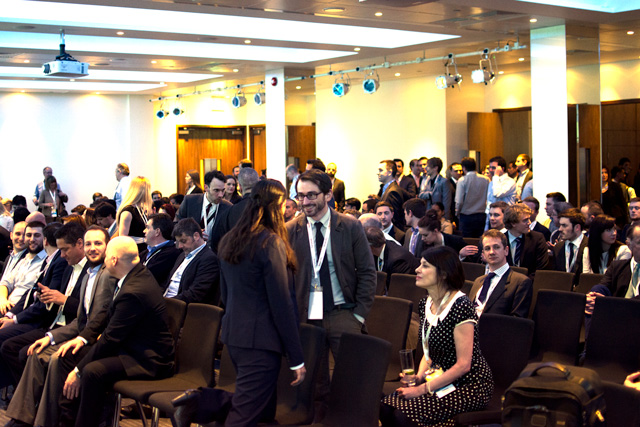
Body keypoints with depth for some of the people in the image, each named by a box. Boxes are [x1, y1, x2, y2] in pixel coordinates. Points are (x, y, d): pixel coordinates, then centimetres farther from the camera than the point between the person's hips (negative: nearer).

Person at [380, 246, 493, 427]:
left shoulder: (460, 307, -20)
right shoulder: (426, 304, 6)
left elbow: (463, 365, -20)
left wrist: (422, 389, -18)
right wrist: (418, 377, -4)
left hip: (468, 386, -7)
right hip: (440, 379, 7)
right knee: (386, 406, -16)